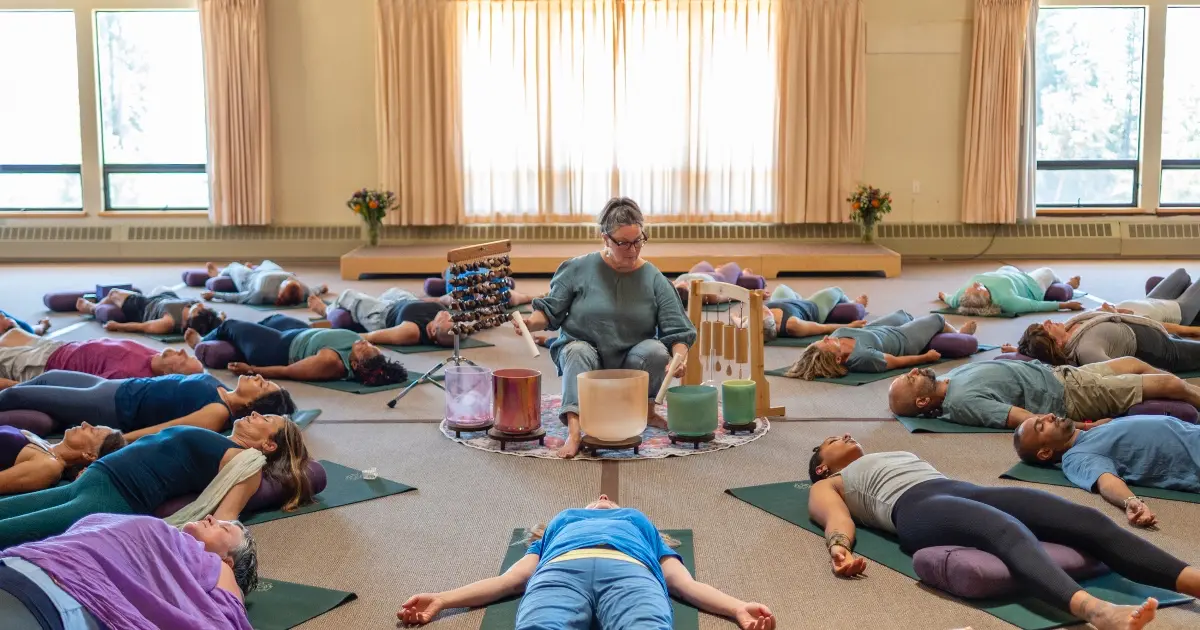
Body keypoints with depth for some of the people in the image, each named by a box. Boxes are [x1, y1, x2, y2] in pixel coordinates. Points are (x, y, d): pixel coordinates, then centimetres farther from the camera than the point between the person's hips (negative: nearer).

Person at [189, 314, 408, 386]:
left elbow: (285, 371, -32)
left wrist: (250, 370, -20)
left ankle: (201, 344, 53)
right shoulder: (365, 354, -28)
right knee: (275, 318, 36)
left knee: (229, 325, 17)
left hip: (278, 350, -7)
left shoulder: (330, 361, -45)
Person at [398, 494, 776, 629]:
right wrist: (441, 600, 18)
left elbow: (686, 585, 28)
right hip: (560, 573, 0)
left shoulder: (641, 523, 46)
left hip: (631, 573, 0)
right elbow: (510, 579, 32)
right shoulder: (561, 521, 47)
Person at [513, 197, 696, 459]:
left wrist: (679, 358, -27)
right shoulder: (579, 269, -7)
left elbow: (676, 330, -7)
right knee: (577, 351, -34)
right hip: (586, 355, -1)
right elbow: (550, 311, -2)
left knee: (656, 351, -29)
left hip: (632, 363, 1)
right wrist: (532, 322, -24)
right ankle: (574, 430, -46)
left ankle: (647, 408, -3)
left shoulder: (654, 279, -5)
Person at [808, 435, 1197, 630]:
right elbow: (837, 518, 4)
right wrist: (840, 547, -21)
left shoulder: (901, 455, 44)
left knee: (1088, 520, -21)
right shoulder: (829, 486, 27)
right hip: (916, 508, -6)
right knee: (1010, 534, -39)